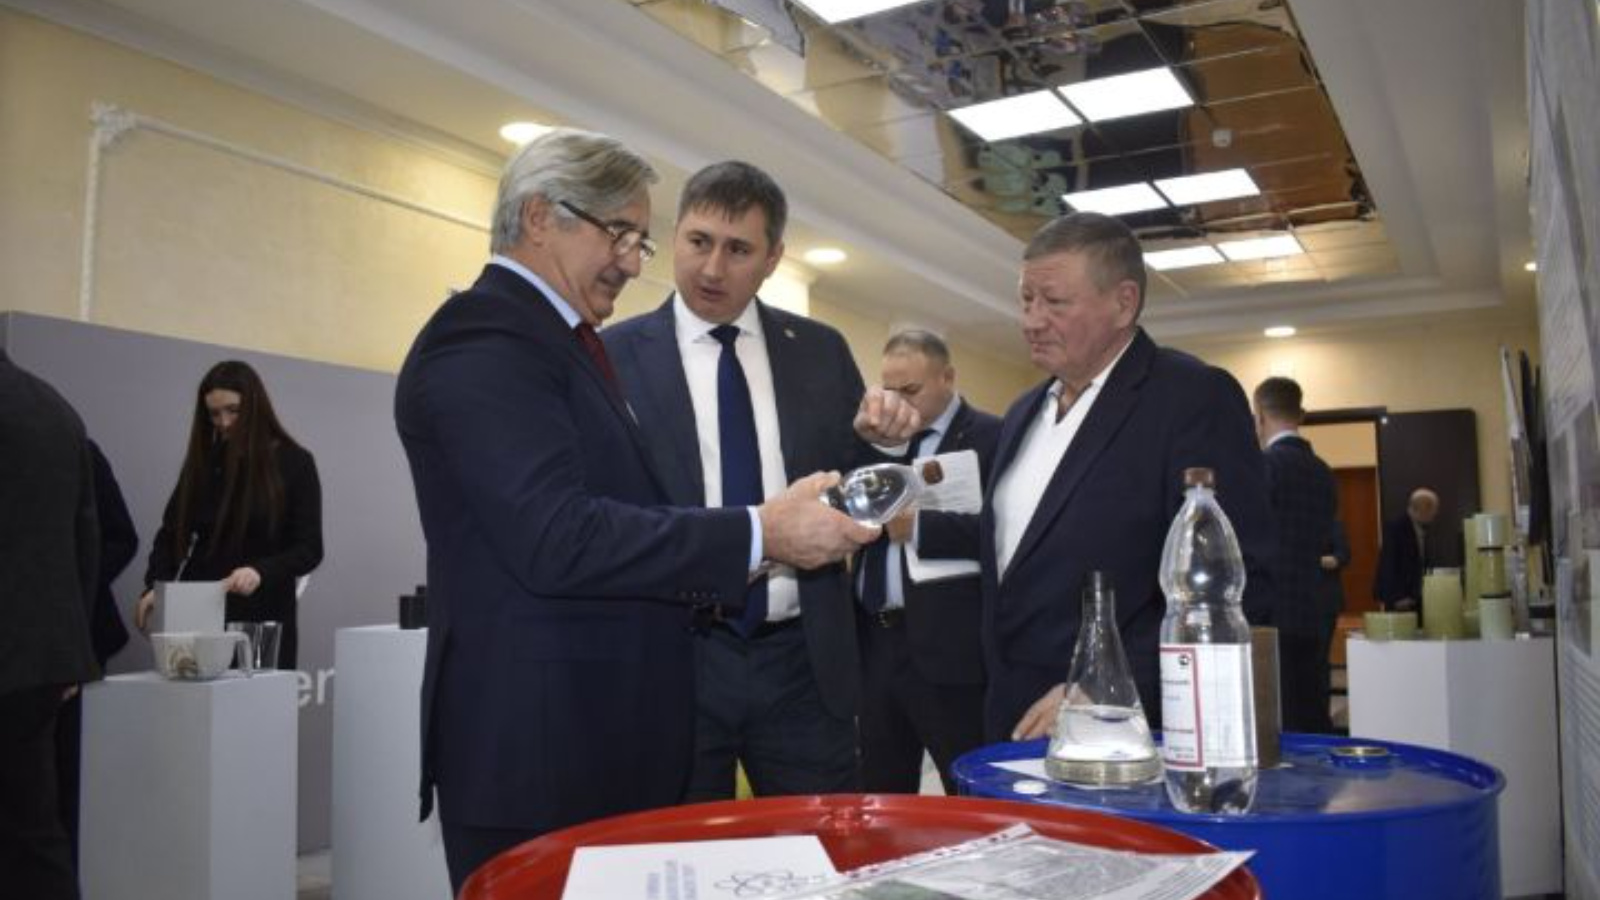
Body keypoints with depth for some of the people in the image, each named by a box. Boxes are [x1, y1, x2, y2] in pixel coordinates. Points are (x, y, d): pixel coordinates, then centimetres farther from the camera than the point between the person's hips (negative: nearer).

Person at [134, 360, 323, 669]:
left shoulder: (294, 463, -2)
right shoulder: (201, 461, 8)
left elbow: (309, 548, -6)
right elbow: (172, 533, 8)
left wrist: (260, 571, -23)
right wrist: (155, 586, -10)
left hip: (263, 620, -2)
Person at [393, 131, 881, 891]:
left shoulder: (558, 340, 17)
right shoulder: (484, 338, -15)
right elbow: (556, 537, -26)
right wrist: (758, 534, -23)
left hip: (607, 732, 10)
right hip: (539, 739, -10)